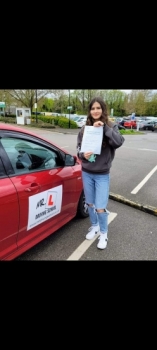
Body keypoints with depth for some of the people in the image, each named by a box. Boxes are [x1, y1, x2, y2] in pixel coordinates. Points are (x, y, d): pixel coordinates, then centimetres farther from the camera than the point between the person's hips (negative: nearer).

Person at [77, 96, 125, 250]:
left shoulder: (111, 127, -4)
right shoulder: (84, 129, 2)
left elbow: (119, 142, -21)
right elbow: (78, 147, 3)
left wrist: (104, 127, -26)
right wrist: (83, 155, -19)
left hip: (102, 175, -3)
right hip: (86, 173, 3)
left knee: (100, 208, 0)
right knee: (90, 203, 17)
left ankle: (103, 233, 27)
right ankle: (94, 226, 42)